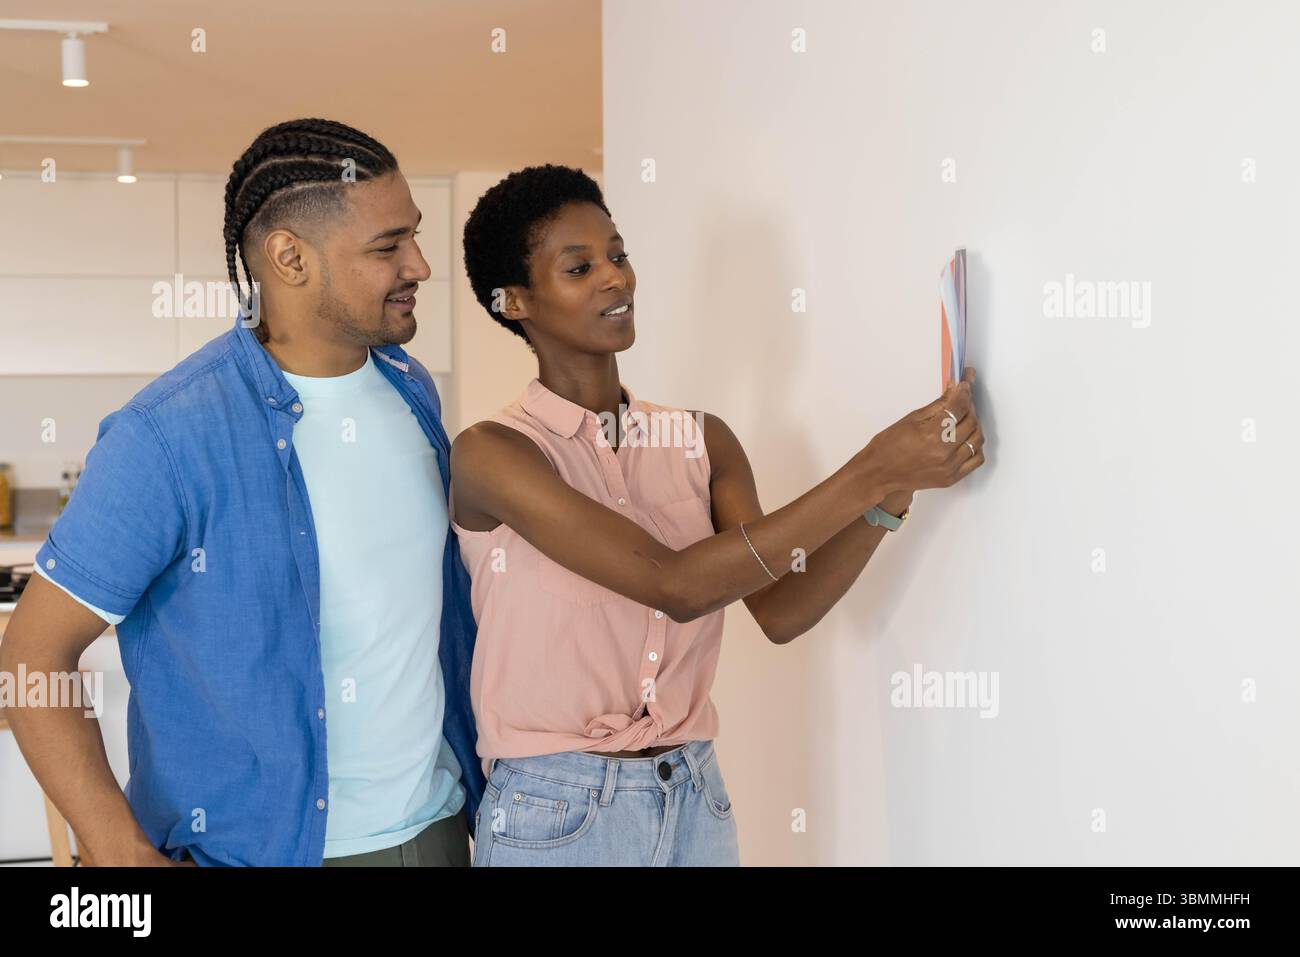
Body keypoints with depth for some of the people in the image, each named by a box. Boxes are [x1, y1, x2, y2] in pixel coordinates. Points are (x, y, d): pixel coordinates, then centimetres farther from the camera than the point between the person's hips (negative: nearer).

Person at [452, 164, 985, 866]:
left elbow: (780, 610, -5)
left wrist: (892, 493, -18)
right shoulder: (491, 453, -13)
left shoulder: (702, 440, 4)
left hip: (696, 800, 5)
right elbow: (676, 584, -23)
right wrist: (873, 469, -23)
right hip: (555, 812, -4)